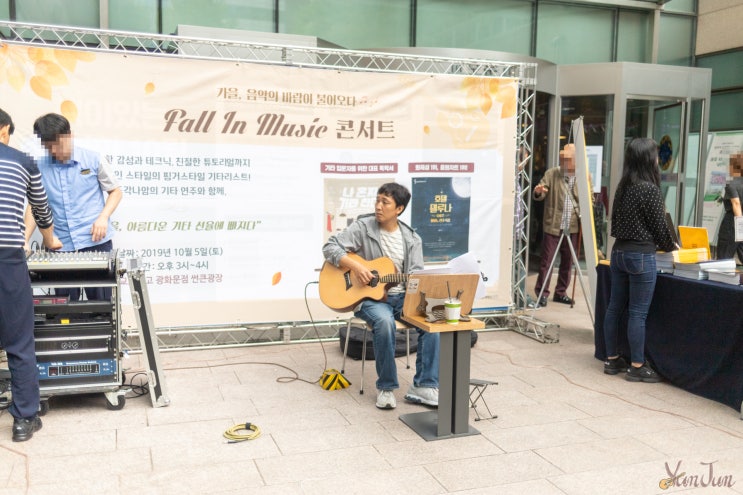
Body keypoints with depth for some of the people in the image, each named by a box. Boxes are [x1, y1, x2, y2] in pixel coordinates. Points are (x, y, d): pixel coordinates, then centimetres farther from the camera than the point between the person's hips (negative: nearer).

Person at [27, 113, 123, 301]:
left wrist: (103, 217, -10)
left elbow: (115, 191, 7)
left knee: (100, 302, 5)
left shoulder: (93, 160, -1)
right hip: (61, 246, 2)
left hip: (96, 242, -2)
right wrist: (24, 240, -6)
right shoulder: (40, 167, 4)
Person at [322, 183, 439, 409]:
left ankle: (423, 387, -16)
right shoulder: (363, 227, -2)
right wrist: (355, 266, -20)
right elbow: (330, 247, -7)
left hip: (402, 296, 4)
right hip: (369, 297, -3)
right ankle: (386, 387, -17)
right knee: (384, 322, -36)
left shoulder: (412, 239, 8)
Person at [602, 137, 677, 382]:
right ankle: (637, 367, 6)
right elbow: (659, 225, -9)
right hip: (641, 255, -8)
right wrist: (671, 246, 11)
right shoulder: (650, 189, -13)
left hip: (618, 251, 8)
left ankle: (612, 360, 21)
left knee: (615, 307, 12)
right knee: (638, 313, -1)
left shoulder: (622, 187, 7)